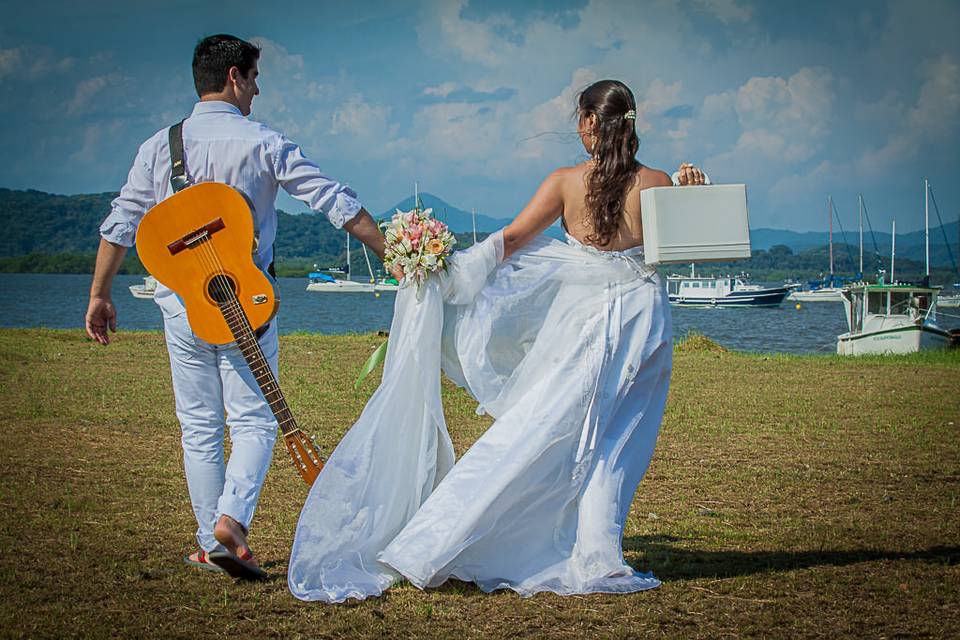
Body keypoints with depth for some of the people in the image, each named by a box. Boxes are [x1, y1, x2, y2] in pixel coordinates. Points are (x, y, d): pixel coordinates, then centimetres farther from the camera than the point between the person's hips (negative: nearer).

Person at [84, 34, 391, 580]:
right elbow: (336, 202, -6)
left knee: (199, 428, 11)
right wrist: (390, 253, 0)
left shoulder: (159, 146, 3)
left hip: (182, 303, 3)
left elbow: (120, 225, 4)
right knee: (254, 421, 3)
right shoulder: (264, 144, -5)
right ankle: (232, 519, -19)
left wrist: (100, 295, 14)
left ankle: (211, 545, 14)